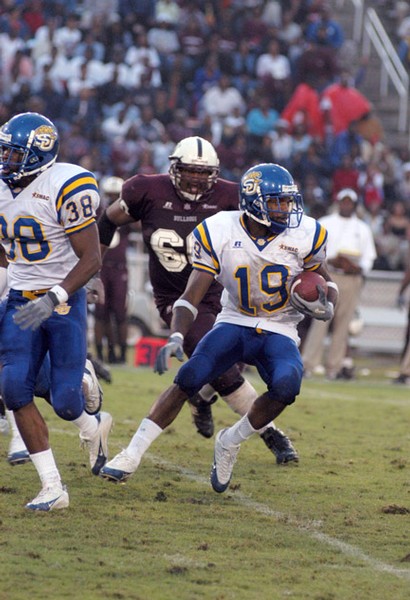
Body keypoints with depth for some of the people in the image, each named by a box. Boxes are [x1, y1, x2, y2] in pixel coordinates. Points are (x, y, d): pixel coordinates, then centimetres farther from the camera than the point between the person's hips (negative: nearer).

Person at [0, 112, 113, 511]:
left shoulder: (66, 189, -19)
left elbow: (91, 259, -17)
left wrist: (53, 300, -27)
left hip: (64, 302, -6)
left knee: (65, 401, -8)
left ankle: (93, 428, 32)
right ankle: (52, 487, -4)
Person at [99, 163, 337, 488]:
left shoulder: (305, 235, -9)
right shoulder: (219, 233, -11)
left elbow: (325, 281, 10)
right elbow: (191, 297, -9)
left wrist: (324, 307, -14)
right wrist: (176, 337, -26)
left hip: (279, 333, 0)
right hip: (234, 324, 0)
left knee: (287, 384, -32)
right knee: (189, 377, -25)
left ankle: (230, 442, -7)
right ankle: (132, 455, -16)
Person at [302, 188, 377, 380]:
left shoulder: (363, 229, 16)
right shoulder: (324, 224, 11)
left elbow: (369, 256, 14)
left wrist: (359, 268, -8)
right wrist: (331, 260, -13)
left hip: (352, 279, 2)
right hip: (328, 276, -2)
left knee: (343, 325, -1)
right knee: (320, 321, -13)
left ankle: (334, 368, 1)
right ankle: (308, 364, -16)